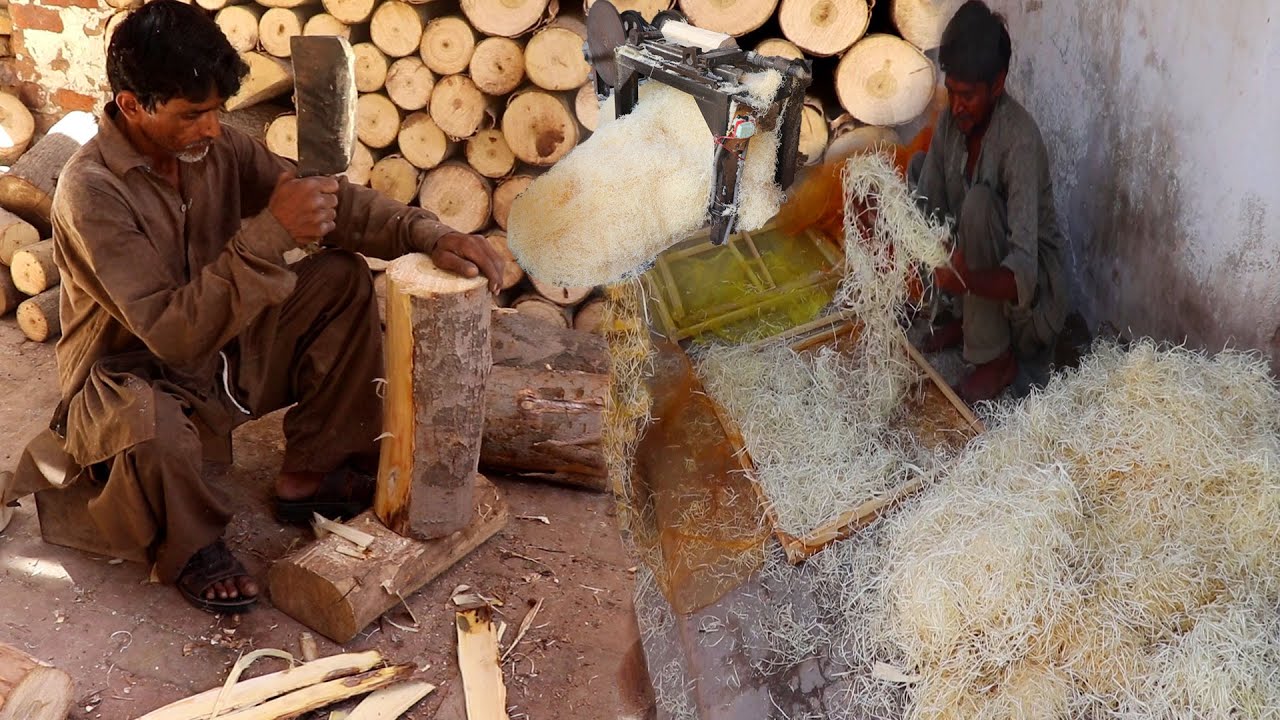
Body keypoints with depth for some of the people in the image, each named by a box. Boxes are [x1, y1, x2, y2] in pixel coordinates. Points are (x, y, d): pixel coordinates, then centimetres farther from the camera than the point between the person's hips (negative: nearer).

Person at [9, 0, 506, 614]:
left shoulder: (217, 147, -8)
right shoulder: (90, 192, -28)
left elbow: (334, 201, -6)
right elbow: (172, 332, -33)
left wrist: (429, 234, -22)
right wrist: (269, 234, -39)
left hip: (222, 350, 7)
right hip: (131, 375, -7)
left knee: (344, 277, -5)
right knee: (151, 422, -42)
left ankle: (312, 473, 3)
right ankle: (191, 549, -8)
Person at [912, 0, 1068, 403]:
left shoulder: (1020, 139, -28)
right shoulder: (951, 120, -7)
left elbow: (1023, 275, -36)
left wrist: (966, 279, -55)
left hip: (1030, 291, -7)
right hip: (976, 266, 7)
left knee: (978, 201, -32)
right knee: (917, 168, -2)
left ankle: (997, 358, -16)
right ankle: (969, 317, 6)